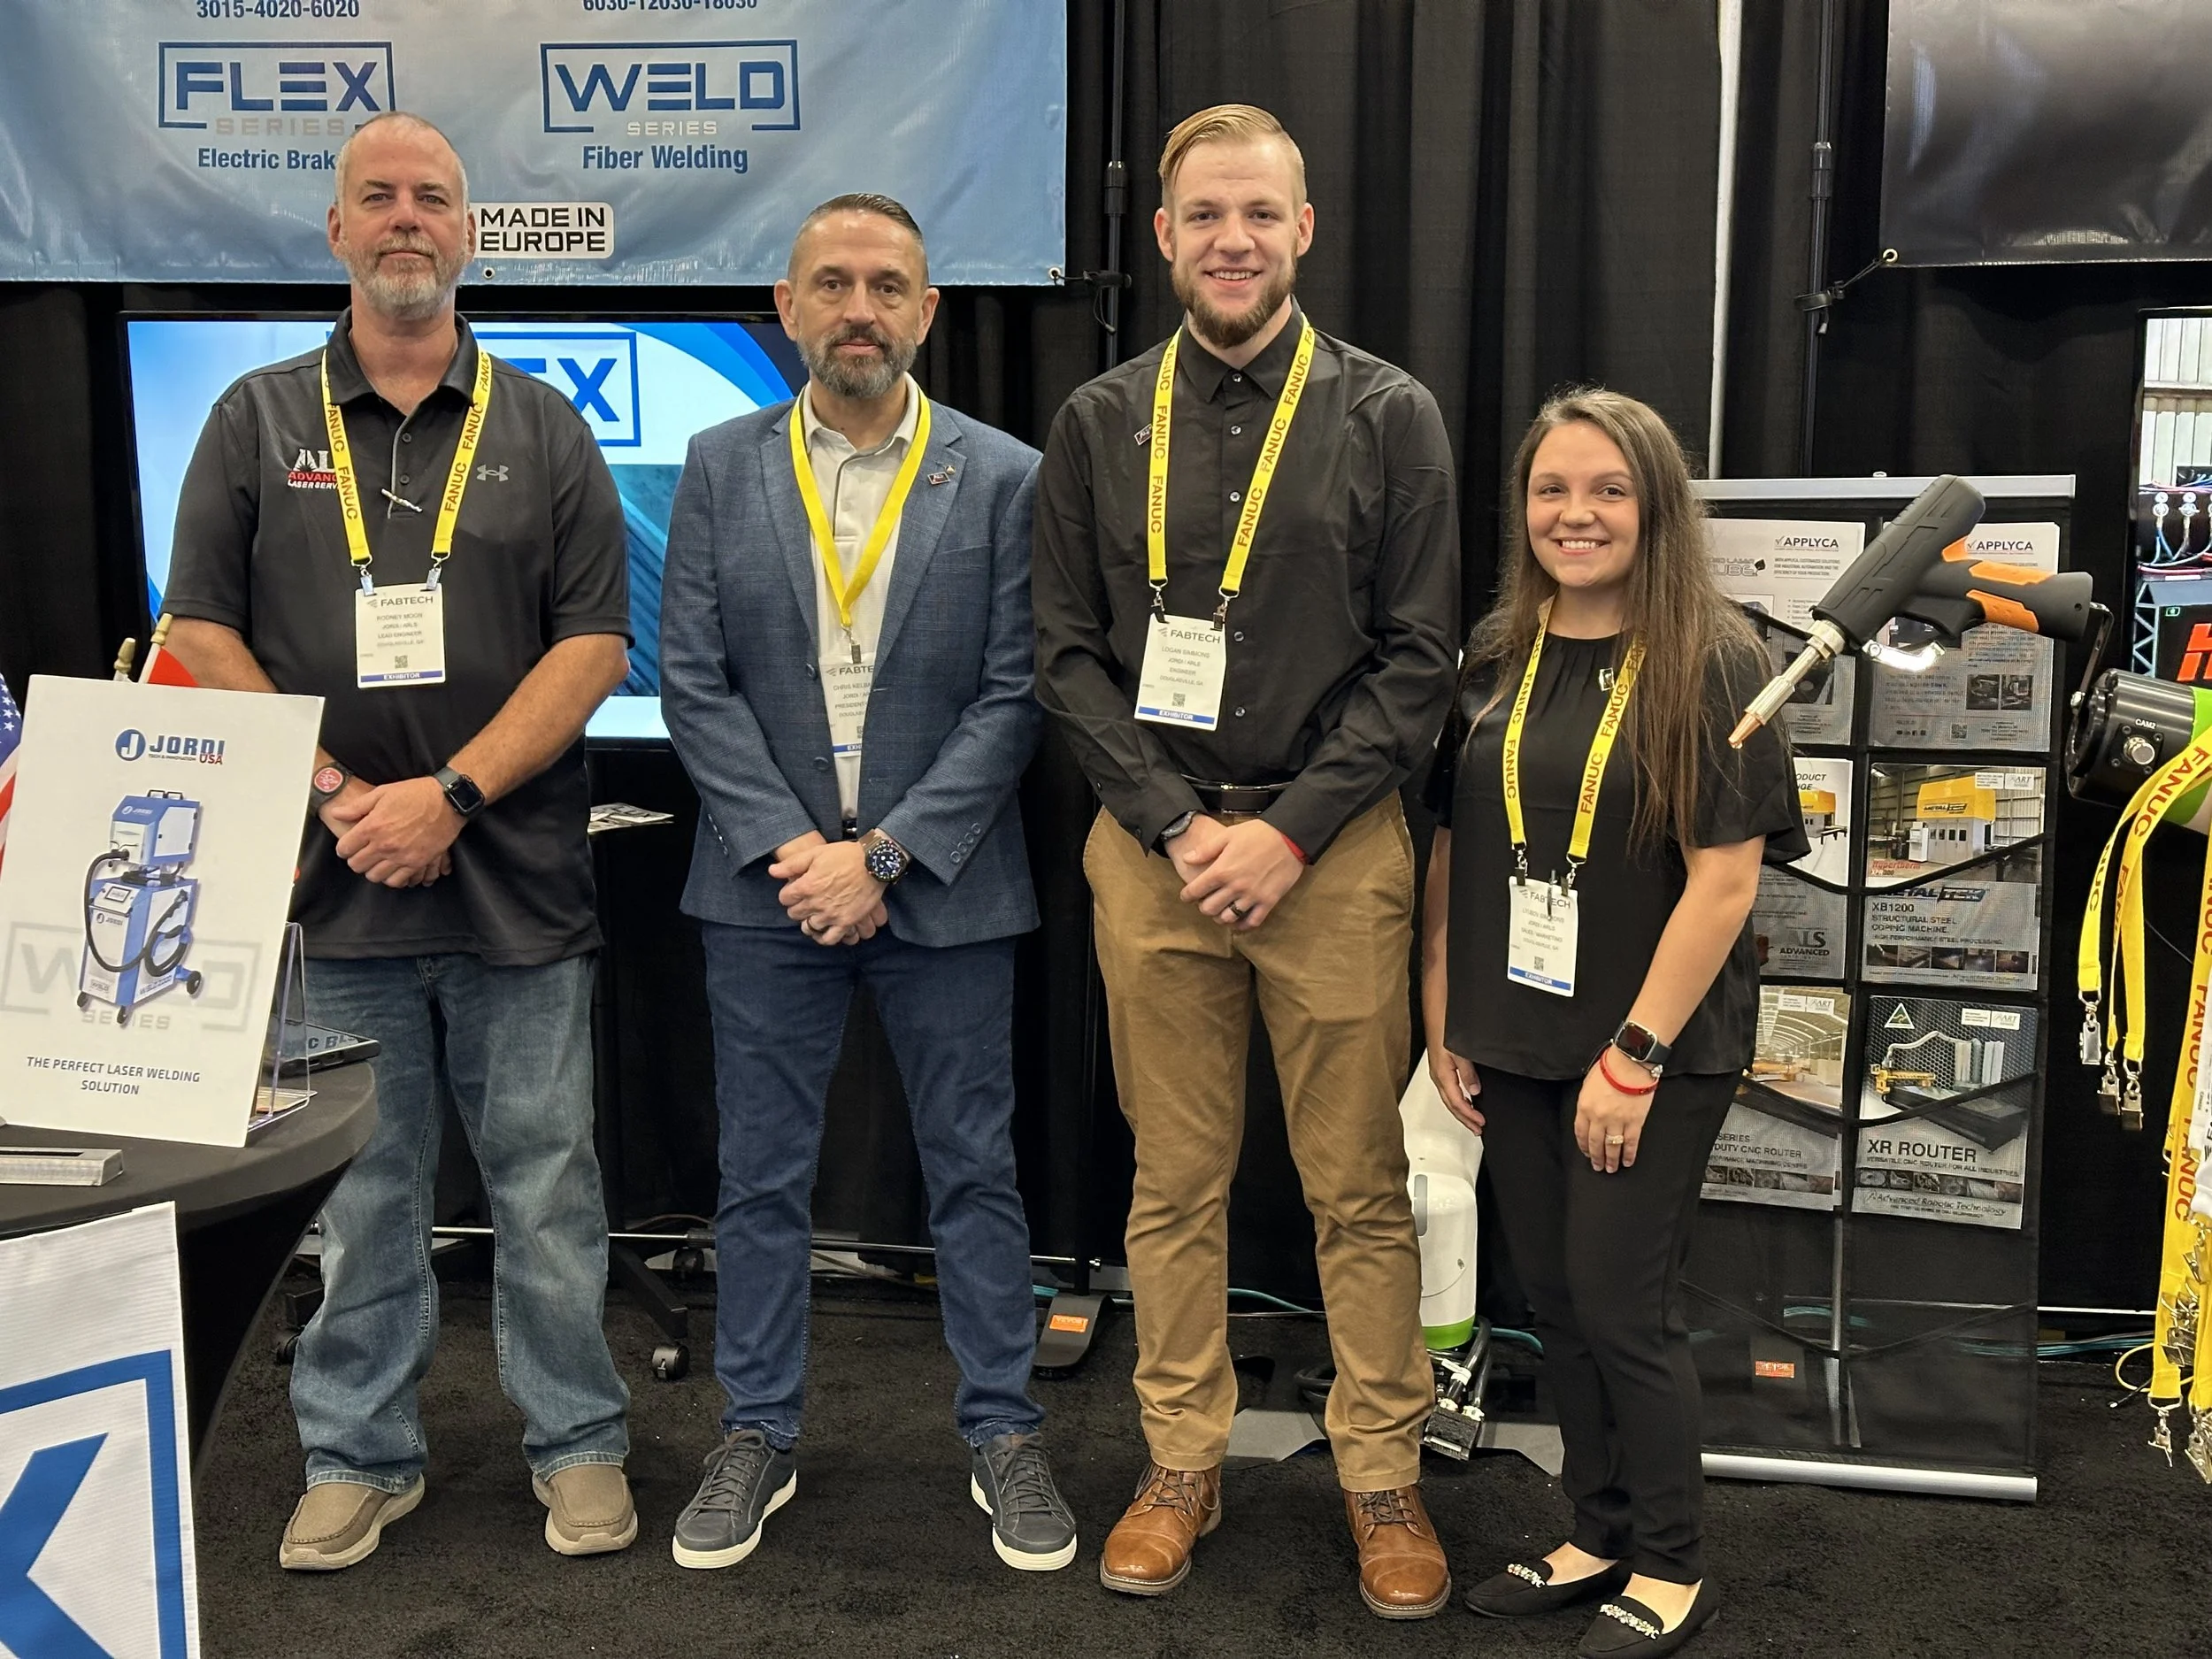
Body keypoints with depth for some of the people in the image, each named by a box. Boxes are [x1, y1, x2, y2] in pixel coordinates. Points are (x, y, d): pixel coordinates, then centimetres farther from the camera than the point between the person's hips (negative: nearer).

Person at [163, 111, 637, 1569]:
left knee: (547, 1188, 6)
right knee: (356, 1192, 10)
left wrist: (451, 795, -12)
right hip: (335, 884, 1)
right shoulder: (258, 421, 8)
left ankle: (577, 1445, 22)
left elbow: (595, 642, -2)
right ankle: (359, 1456, 25)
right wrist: (334, 795, -8)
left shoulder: (544, 430, 6)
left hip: (519, 884, 0)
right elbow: (203, 630, 4)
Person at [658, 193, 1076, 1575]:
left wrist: (884, 854, -13)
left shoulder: (1004, 478, -1)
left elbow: (1013, 695, -6)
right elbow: (693, 681, 0)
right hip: (769, 880, 2)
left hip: (942, 885, -1)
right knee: (763, 1176, 11)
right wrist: (789, 846, -11)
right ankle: (759, 1434, 27)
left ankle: (1005, 1433, 24)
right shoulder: (722, 468, 4)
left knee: (977, 1169, 9)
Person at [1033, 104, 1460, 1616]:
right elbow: (1070, 654, 5)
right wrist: (1179, 825, -7)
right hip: (1152, 843, 2)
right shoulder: (1100, 425, 7)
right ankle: (1184, 1466, 25)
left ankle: (1383, 1476, 21)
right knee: (1175, 1182, 10)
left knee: (1361, 1186, 5)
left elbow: (1420, 659, -2)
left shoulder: (1388, 416, 2)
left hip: (1331, 840, -1)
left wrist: (1289, 829, -11)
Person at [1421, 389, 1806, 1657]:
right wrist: (1444, 1024, 5)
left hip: (1656, 1049, -5)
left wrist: (1634, 1057, -16)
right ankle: (1600, 1536, 32)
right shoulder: (1498, 659, 5)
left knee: (1622, 1305, 2)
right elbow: (1452, 850, 8)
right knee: (1556, 1299, 14)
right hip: (1516, 1044, 5)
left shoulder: (1714, 663, -11)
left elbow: (1726, 878, -15)